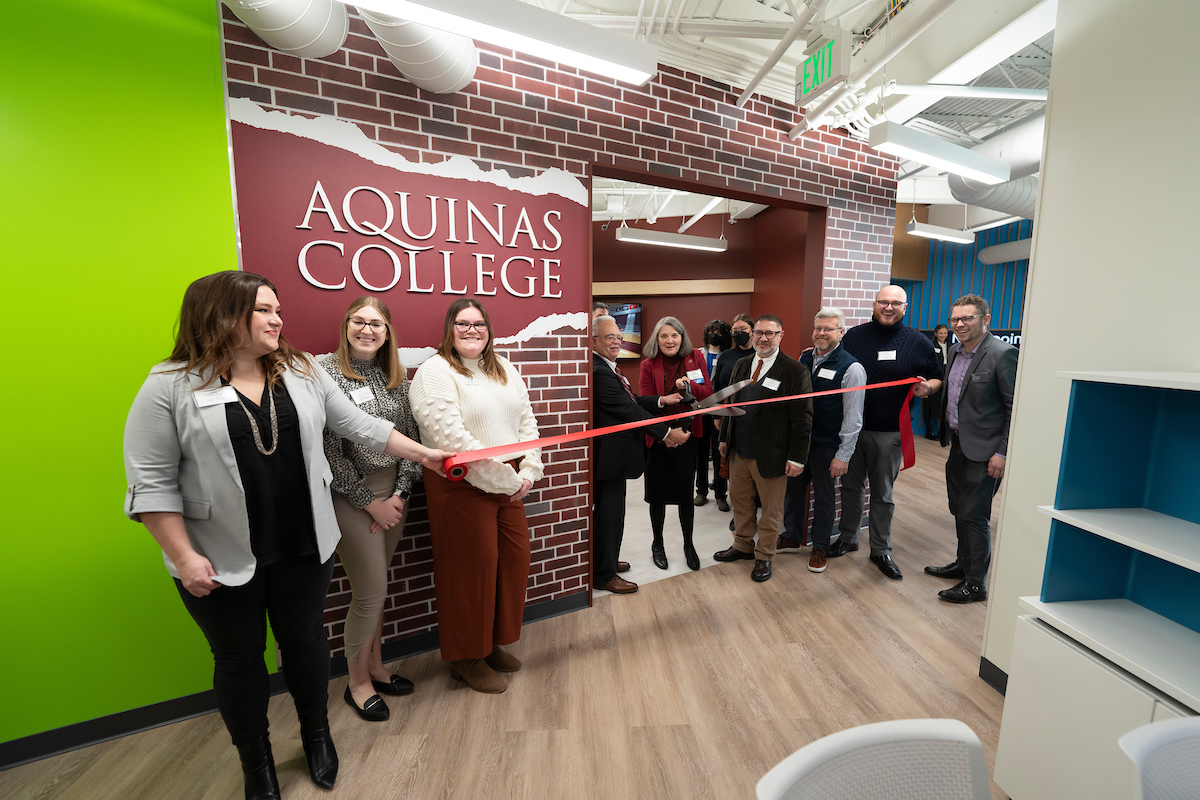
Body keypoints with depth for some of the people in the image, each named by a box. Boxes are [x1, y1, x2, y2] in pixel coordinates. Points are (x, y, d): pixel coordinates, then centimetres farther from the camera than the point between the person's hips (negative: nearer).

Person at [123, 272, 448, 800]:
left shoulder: (303, 372, 1)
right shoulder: (170, 387, -8)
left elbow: (359, 425, 4)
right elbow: (152, 482, -7)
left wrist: (423, 454, 2)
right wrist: (184, 557, -11)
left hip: (304, 547, 3)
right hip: (223, 559, -2)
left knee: (304, 639, 18)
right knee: (238, 657, 17)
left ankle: (316, 734, 43)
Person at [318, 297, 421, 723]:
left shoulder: (395, 376, 6)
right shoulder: (324, 371, -11)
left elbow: (411, 438, 6)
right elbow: (327, 451, -13)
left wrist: (400, 494, -2)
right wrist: (370, 502, -10)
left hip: (394, 492, 5)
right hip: (351, 496, -5)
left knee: (374, 587, 19)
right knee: (371, 592, 4)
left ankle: (375, 667, 39)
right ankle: (357, 683, 30)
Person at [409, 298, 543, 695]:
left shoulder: (504, 369, 13)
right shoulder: (434, 372, -9)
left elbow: (526, 420, 11)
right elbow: (452, 438, -19)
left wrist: (528, 471, -1)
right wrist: (503, 479, -16)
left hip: (510, 482, 7)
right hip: (462, 487, -7)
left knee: (515, 558, 12)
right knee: (472, 568, 5)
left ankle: (493, 643, 38)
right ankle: (466, 658, 31)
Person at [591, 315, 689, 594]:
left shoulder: (607, 368, 12)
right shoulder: (598, 371, -22)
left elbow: (631, 401, 9)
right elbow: (627, 409, -23)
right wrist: (667, 433, -19)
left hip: (613, 453, 11)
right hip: (609, 455, -11)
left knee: (609, 510, 22)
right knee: (609, 512, 3)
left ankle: (606, 560, 40)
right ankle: (603, 575, 21)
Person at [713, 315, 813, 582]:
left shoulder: (795, 371, -10)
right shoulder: (741, 365, 8)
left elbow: (803, 418, -12)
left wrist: (797, 457, -14)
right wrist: (725, 437, 13)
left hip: (771, 455, -5)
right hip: (738, 451, 6)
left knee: (771, 509, 12)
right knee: (740, 501, 19)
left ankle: (764, 556, 31)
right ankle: (743, 545, 41)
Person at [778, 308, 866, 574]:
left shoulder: (851, 368, -13)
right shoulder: (804, 358, 5)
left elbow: (853, 417, -13)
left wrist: (843, 455, -13)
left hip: (826, 446, -5)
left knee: (823, 497, 11)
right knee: (793, 489, 16)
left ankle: (820, 547, 32)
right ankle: (791, 538, 37)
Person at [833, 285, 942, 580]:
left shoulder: (919, 343, 1)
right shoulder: (854, 336, 3)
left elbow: (937, 378, 10)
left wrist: (926, 387, -12)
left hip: (889, 433, -1)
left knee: (882, 494, 10)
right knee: (850, 486, 13)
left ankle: (881, 550, 26)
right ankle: (847, 539, 31)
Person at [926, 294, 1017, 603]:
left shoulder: (1003, 354, -15)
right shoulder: (955, 351, 8)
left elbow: (1016, 409, -15)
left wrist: (1003, 453, -17)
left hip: (984, 451, -8)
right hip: (958, 445, 8)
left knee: (974, 516, 0)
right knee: (959, 510, 18)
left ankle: (976, 583, 15)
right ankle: (964, 563, 36)